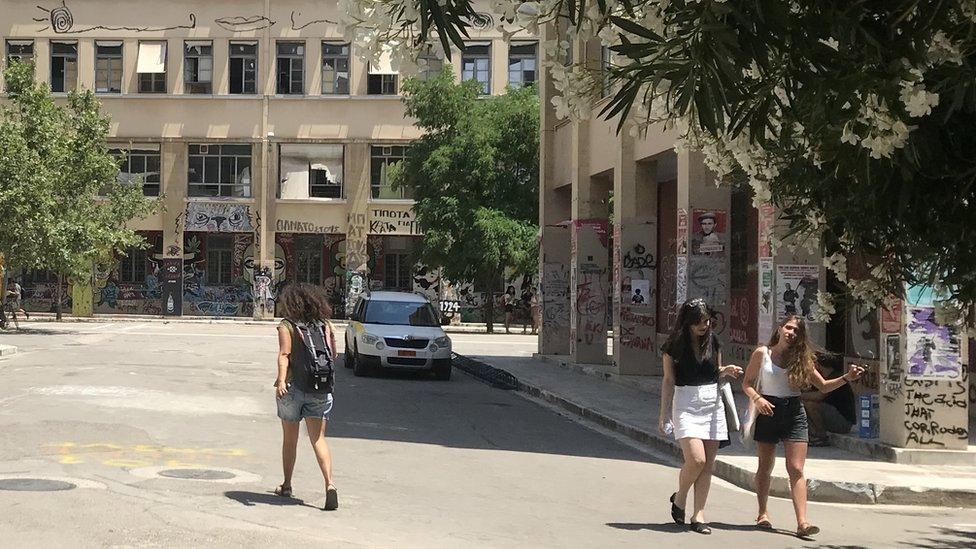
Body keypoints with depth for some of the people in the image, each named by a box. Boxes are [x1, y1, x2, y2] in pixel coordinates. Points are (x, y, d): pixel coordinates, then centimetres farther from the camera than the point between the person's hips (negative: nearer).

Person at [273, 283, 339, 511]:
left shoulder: (287, 326, -4)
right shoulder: (325, 326, 7)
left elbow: (284, 355, -17)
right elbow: (333, 355, 14)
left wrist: (281, 380, -26)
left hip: (294, 389, -2)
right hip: (321, 390, 2)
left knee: (289, 439, 15)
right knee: (318, 439, 1)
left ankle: (286, 485, 28)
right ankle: (329, 484, -18)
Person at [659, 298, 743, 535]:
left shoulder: (713, 340, 6)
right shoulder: (675, 345, -4)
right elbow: (669, 380, -2)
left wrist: (726, 370, -3)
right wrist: (664, 414, -5)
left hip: (713, 402, 4)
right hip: (686, 403, -4)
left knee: (708, 463, 2)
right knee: (696, 459, -16)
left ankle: (699, 515, 9)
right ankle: (679, 498, 10)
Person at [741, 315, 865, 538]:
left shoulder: (801, 358, 6)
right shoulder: (762, 353, 0)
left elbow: (824, 386, 6)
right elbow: (747, 383, 1)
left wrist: (846, 378, -9)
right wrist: (757, 399, -18)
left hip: (794, 413, 1)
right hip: (768, 411, -1)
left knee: (796, 469, -8)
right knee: (765, 467, 9)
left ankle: (802, 522, -15)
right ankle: (763, 513, 25)